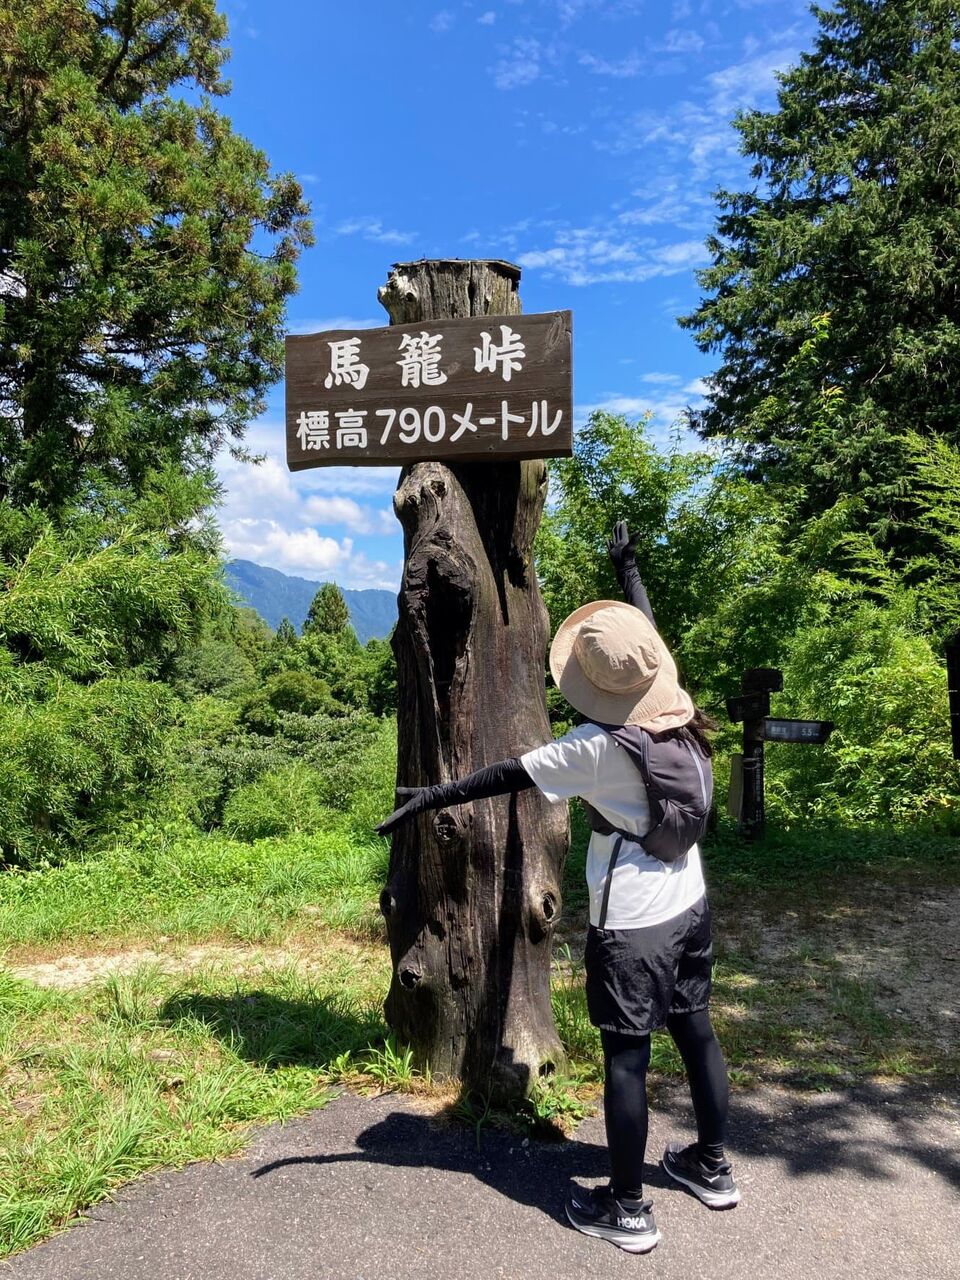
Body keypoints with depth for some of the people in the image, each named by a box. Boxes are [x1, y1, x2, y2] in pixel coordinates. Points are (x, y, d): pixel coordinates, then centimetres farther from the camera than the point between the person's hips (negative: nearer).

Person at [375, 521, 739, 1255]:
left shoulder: (598, 746, -23)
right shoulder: (682, 714, -5)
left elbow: (511, 776, -17)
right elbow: (648, 636, 9)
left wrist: (432, 797, -9)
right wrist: (627, 563, 23)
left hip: (631, 924, -7)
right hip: (690, 906, 8)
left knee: (626, 1058, 4)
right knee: (696, 1032, 20)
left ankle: (627, 1210, 18)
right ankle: (711, 1167, 38)